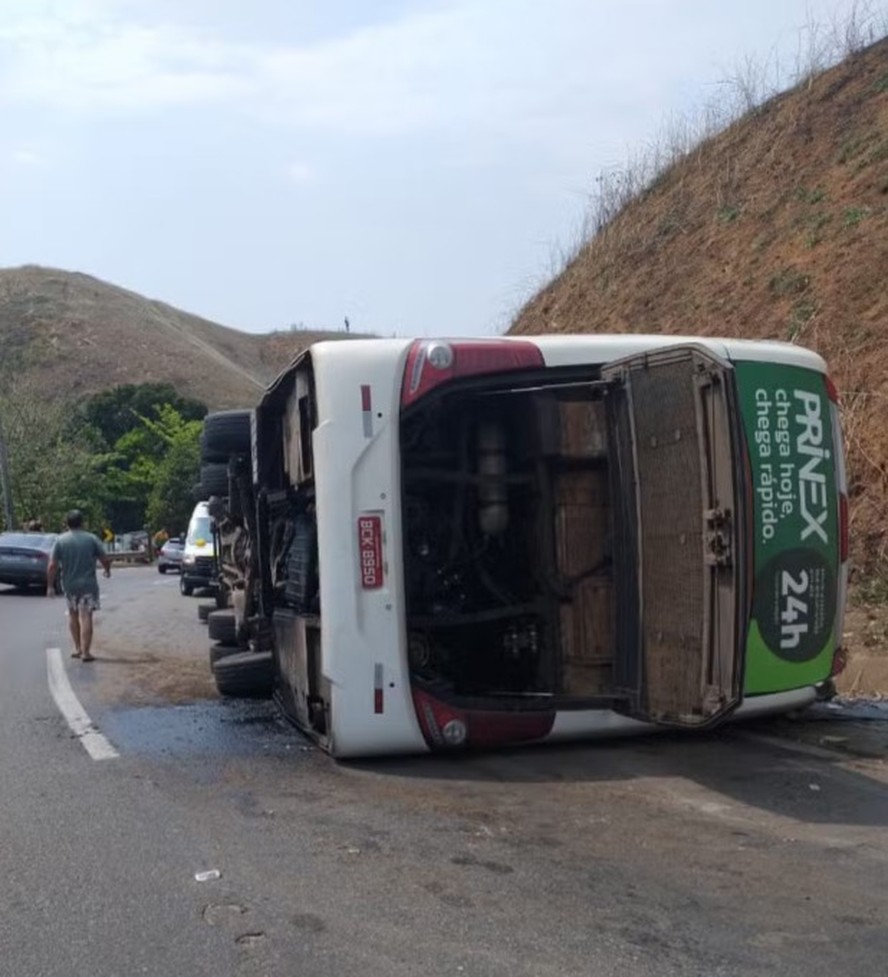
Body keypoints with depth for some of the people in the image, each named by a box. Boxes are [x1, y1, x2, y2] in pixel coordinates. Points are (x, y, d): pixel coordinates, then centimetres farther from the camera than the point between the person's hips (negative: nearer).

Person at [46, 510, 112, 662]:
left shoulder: (60, 541, -3)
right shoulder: (91, 539, -4)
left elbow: (52, 566, -7)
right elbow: (105, 560, -2)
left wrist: (50, 585, 1)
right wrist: (107, 570, 18)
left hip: (69, 585, 2)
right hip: (88, 584, -2)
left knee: (73, 614, 20)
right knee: (86, 617, -1)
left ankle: (77, 648, 21)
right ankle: (85, 652, -4)